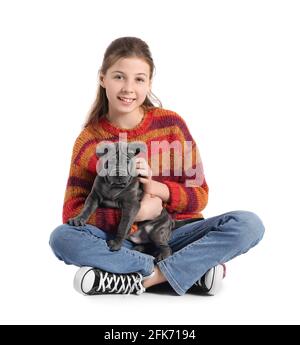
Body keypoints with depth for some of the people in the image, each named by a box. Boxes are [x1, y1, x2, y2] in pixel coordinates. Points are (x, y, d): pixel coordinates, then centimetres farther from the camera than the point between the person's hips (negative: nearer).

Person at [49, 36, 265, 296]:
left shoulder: (171, 123, -3)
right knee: (62, 237, -29)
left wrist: (157, 188, -20)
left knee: (249, 224, -23)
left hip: (174, 235, 0)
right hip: (123, 240, 0)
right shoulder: (89, 141, -3)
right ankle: (193, 270, -25)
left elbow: (200, 195, 0)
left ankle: (141, 279, -26)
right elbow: (73, 212, -5)